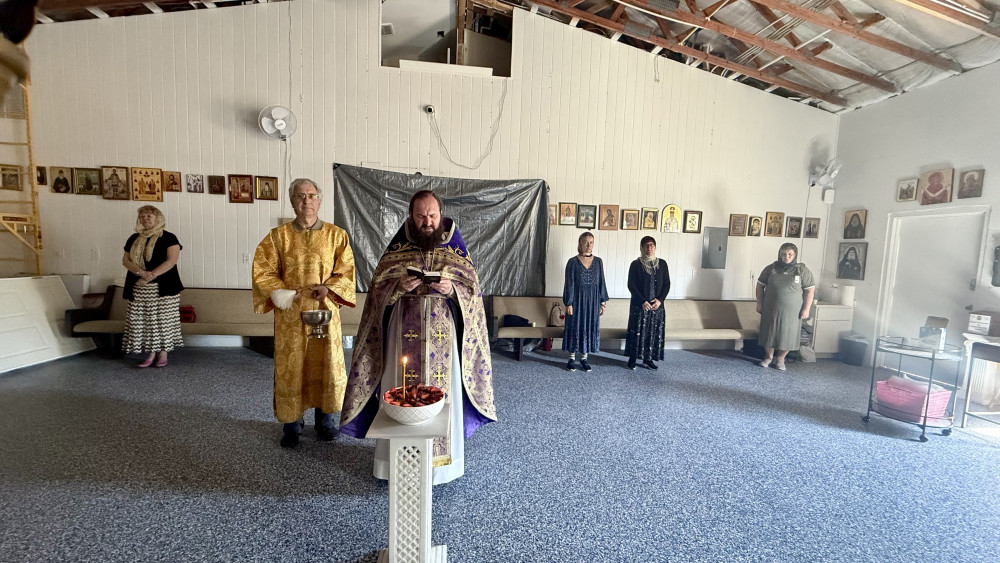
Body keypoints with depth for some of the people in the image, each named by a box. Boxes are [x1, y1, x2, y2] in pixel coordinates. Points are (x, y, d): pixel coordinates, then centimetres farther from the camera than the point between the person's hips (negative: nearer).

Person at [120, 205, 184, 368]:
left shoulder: (168, 237, 0)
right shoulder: (134, 239, 15)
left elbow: (171, 260, -10)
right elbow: (125, 260, 9)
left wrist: (152, 275, -18)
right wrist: (141, 272, -10)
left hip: (163, 288, -5)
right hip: (138, 289, 5)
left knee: (163, 321, -3)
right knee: (142, 322, 5)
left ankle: (163, 354, 6)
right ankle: (150, 354, 13)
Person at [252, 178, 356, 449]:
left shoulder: (336, 235, 3)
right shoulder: (278, 236, 3)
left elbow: (346, 271, 2)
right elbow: (262, 271, 3)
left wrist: (328, 288, -14)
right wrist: (283, 294, -11)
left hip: (325, 312, 0)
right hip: (290, 315, 0)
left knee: (326, 364, 7)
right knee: (289, 368, 6)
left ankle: (324, 418, 26)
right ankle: (291, 423, 24)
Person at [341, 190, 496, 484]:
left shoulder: (455, 246, 4)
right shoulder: (398, 246, 4)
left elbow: (472, 287, 3)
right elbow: (378, 286, 4)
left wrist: (451, 289, -17)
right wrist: (399, 286, -16)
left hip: (443, 331, 0)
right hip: (404, 330, 0)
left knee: (442, 391, 6)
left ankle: (442, 457, 25)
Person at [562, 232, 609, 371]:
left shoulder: (598, 261, 4)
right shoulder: (573, 262, -6)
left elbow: (601, 282, 7)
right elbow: (569, 284, -7)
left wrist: (602, 302, 5)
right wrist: (568, 303, -11)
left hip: (593, 300, 3)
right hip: (577, 299, -3)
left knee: (590, 327, 8)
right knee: (575, 327, 4)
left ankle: (584, 357, 21)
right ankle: (572, 358, 17)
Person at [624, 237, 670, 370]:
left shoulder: (662, 263, 5)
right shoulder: (636, 264, -5)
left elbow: (667, 284, 5)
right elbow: (631, 285, -8)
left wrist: (660, 299, -9)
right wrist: (643, 301, -15)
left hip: (657, 305, 3)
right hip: (639, 304, -3)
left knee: (654, 332, 7)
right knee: (637, 331, 0)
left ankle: (648, 359, 20)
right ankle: (633, 358, 13)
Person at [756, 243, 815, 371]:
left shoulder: (803, 270, -3)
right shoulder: (770, 268, 1)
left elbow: (810, 290, -2)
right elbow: (760, 285, 6)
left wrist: (806, 309, -7)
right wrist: (759, 303, 2)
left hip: (792, 311, -1)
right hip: (770, 309, 1)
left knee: (788, 335, 6)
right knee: (769, 332, 8)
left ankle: (780, 359, 24)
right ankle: (768, 357, 25)